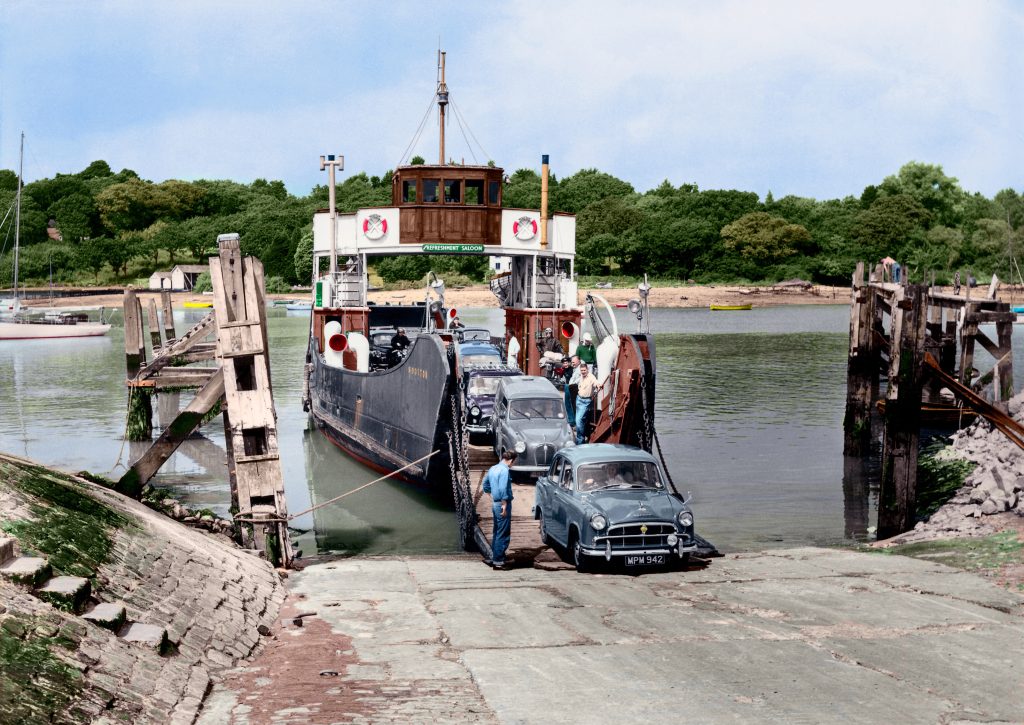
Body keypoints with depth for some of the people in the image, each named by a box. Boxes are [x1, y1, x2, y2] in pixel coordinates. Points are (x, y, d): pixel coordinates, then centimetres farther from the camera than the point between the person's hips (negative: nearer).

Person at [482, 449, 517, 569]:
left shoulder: (493, 468, 11)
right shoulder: (505, 470, -17)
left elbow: (485, 483, 22)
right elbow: (503, 489, -25)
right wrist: (505, 505, -21)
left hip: (495, 504, 9)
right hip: (502, 504, -9)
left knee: (497, 532, 19)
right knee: (503, 534, -4)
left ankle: (494, 557, 26)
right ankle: (498, 561, -4)